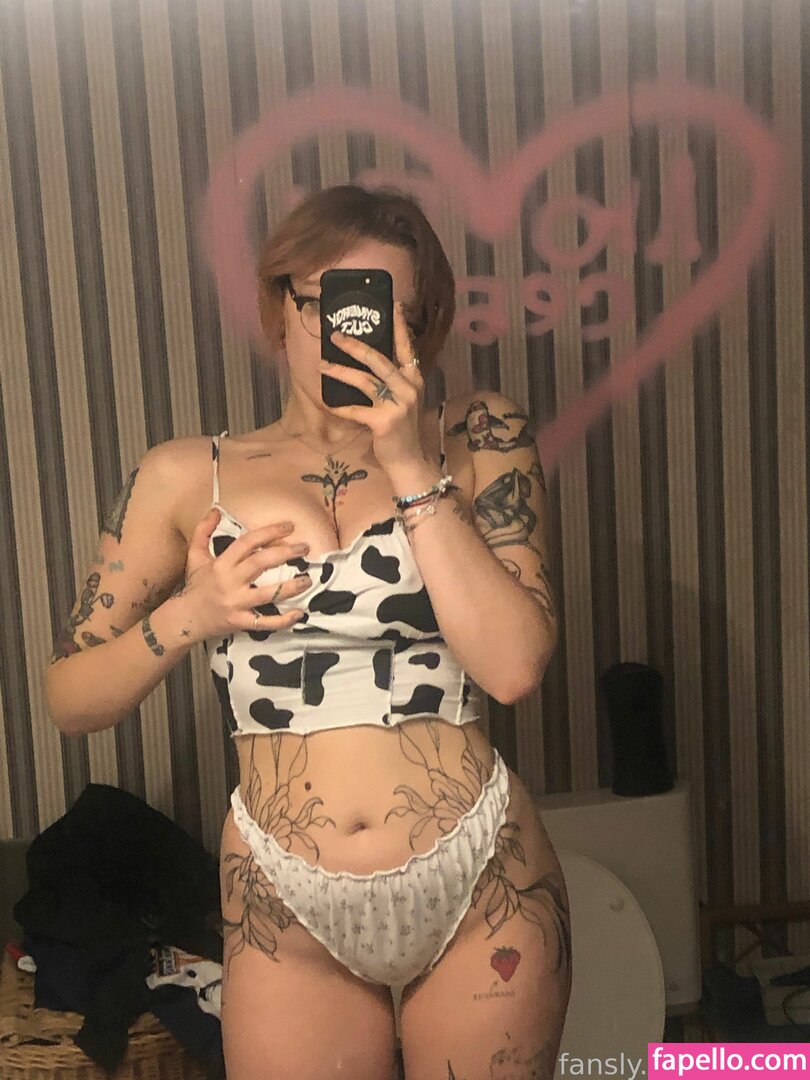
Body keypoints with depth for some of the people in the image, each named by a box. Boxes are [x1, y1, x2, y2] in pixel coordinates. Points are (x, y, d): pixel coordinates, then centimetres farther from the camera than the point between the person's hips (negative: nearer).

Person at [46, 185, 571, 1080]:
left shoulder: (473, 441, 0)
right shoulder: (188, 477, 2)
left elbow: (512, 665, -13)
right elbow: (69, 699, 3)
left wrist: (411, 465, -15)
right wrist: (185, 618, -14)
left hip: (483, 890, 0)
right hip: (288, 913, 0)